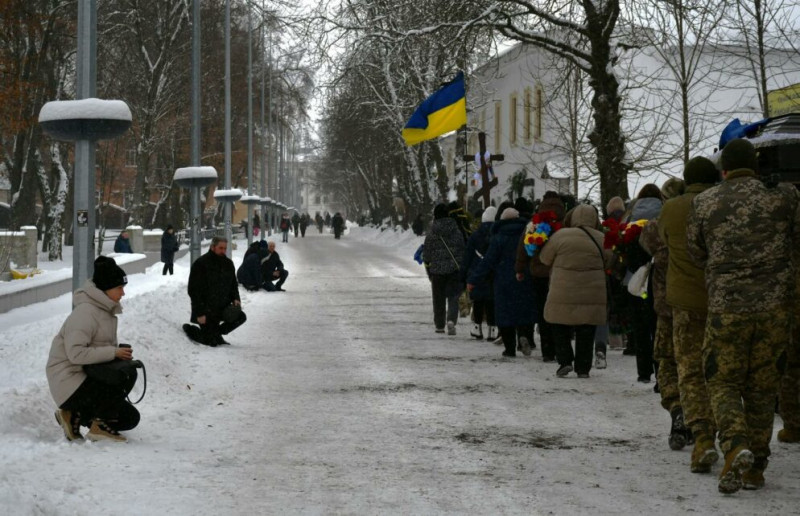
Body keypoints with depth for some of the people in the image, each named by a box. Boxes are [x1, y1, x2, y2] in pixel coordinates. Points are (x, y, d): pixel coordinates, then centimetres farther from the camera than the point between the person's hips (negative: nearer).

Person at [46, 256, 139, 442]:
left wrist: (120, 355, -2)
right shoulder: (85, 312, -19)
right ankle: (100, 426, -12)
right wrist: (113, 353, -27)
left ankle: (73, 416, 11)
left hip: (88, 378, 10)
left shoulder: (106, 311, 12)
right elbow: (76, 353, -29)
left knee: (130, 418, 7)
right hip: (69, 381, -10)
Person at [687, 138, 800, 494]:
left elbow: (696, 253, 9)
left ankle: (736, 448, -16)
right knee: (762, 387, 12)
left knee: (723, 382, 9)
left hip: (726, 307, -1)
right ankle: (756, 468, 16)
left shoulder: (704, 204, 0)